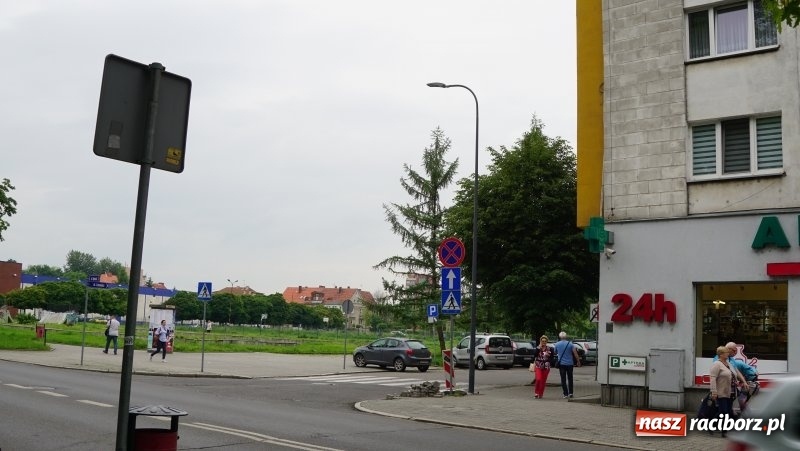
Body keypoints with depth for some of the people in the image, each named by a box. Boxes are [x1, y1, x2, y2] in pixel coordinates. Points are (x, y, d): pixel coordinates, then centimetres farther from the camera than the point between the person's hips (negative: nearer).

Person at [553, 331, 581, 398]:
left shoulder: (557, 344, -1)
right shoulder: (570, 344, -3)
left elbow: (556, 353, 14)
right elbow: (575, 353, -6)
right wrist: (578, 361, 2)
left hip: (561, 363, -1)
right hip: (569, 363, 1)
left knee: (563, 379, 2)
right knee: (570, 378, 14)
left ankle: (565, 394, -2)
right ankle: (570, 392, 10)